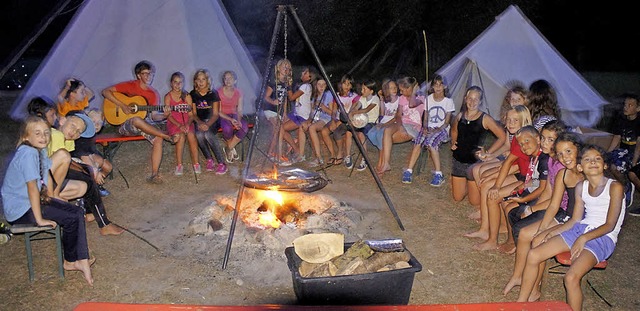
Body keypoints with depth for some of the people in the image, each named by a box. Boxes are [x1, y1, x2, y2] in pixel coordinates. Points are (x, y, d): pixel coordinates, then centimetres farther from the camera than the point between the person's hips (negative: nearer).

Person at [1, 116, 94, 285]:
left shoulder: (40, 150, 1)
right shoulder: (28, 154, -26)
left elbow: (47, 176, 14)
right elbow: (32, 188, -27)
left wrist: (50, 199, 8)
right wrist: (40, 219, -24)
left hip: (33, 200, 9)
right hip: (20, 210, -9)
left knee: (78, 213, 2)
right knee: (71, 219, -13)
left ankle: (81, 260, 3)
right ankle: (70, 261, 8)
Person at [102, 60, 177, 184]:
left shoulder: (153, 93, 9)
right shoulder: (130, 85, -1)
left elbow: (154, 116, 4)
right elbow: (105, 91, -6)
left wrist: (164, 115, -18)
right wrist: (121, 105, -16)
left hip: (144, 124, 4)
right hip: (125, 125, -3)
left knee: (158, 139, -27)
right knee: (137, 120, -41)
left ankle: (154, 174, -27)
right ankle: (168, 137, -34)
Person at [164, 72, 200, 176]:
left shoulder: (187, 96, 5)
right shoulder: (168, 97, 2)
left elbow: (191, 114, 0)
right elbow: (168, 115, -5)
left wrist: (188, 124, -20)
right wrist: (179, 125, -20)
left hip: (186, 122, 1)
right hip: (173, 123, -1)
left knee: (191, 134, -28)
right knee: (181, 136, -30)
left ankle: (196, 163, -21)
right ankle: (179, 165, -22)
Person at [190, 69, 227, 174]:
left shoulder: (213, 93, -6)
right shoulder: (193, 94, 2)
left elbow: (216, 114, -8)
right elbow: (194, 113, 1)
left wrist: (208, 124, -26)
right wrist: (200, 123, -19)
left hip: (212, 121, -2)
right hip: (200, 121, 2)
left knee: (208, 134, -33)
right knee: (199, 135, -31)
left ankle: (221, 163, -26)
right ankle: (209, 160, -11)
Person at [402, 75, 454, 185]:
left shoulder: (448, 101, 0)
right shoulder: (428, 99, 9)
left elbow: (447, 122, -3)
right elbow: (425, 118, 9)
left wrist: (436, 130, -18)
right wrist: (425, 128, -11)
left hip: (442, 129, -3)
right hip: (429, 127, 3)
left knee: (430, 142, -34)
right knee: (418, 141, -28)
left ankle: (438, 174, -29)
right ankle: (408, 171, -27)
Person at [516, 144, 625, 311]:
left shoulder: (615, 187, -9)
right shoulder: (581, 187, 9)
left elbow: (610, 225, -13)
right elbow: (575, 220, 12)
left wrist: (583, 238, -23)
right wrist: (552, 233, 0)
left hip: (603, 238, -6)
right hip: (579, 229, 6)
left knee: (571, 278, -30)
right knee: (533, 255, -5)